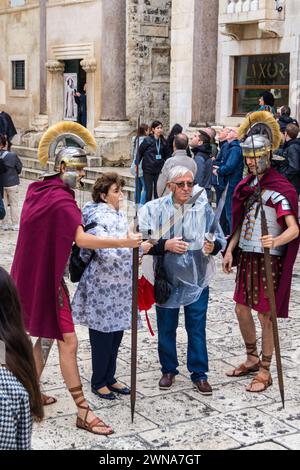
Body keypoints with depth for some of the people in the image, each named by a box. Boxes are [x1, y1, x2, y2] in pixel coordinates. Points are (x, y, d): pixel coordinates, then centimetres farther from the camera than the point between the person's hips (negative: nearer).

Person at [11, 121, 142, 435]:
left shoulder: (37, 190, 8)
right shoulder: (61, 200, -19)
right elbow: (81, 240, -28)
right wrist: (124, 242, -35)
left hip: (33, 275, 9)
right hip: (48, 278, -9)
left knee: (46, 335, 20)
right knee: (68, 342, -8)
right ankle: (83, 412, -5)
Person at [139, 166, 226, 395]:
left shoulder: (203, 207, -2)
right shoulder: (154, 209, -5)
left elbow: (220, 239, 4)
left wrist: (213, 246, -18)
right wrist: (165, 245, -20)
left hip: (197, 279, 0)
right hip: (166, 279, 0)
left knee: (197, 329, 7)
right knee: (166, 328, 13)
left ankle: (199, 374, 20)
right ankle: (169, 370, 31)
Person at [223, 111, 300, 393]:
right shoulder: (247, 185, 8)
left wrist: (276, 240, -45)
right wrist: (230, 249, 6)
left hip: (269, 259, -7)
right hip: (246, 255, 7)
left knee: (265, 316, 1)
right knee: (241, 309, 14)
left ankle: (265, 372, 15)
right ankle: (252, 359, 34)